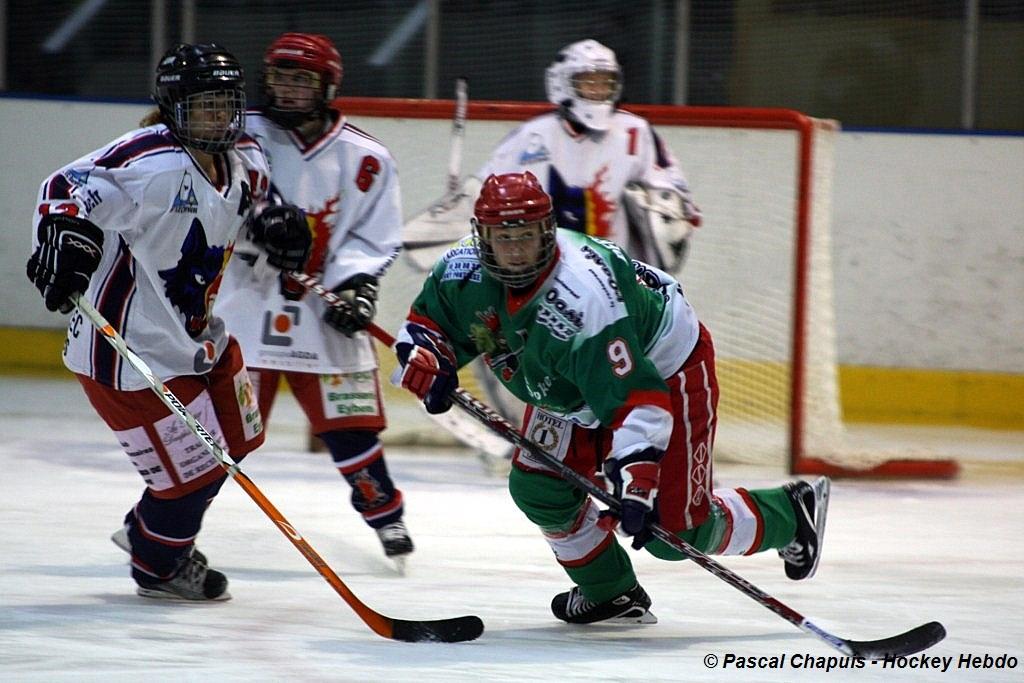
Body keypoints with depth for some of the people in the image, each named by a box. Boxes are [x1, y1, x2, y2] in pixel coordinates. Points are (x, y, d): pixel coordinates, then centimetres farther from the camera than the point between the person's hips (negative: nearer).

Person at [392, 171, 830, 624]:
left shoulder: (582, 299, -40)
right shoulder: (464, 270, -18)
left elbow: (636, 398, -42)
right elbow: (426, 323, 1)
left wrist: (635, 480, -48)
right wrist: (427, 362, -22)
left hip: (664, 372, -8)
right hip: (572, 384, 8)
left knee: (675, 532, -8)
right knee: (537, 486, -6)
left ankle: (791, 512, 19)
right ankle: (610, 592, 17)